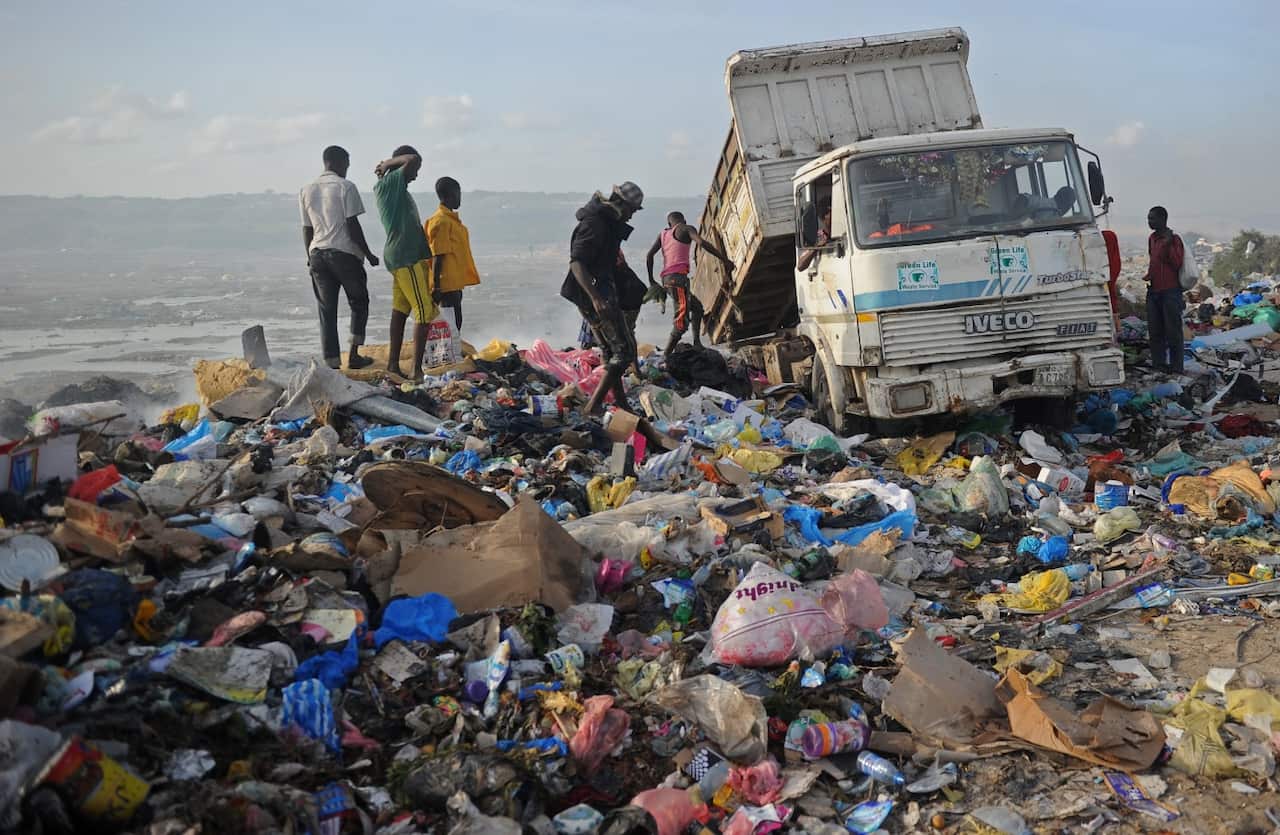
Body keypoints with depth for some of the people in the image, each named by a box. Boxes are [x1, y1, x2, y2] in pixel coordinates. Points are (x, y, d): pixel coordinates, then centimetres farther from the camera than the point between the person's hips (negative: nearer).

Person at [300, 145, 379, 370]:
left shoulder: (306, 190, 12)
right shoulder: (346, 187, -5)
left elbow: (307, 228, 14)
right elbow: (352, 225, -9)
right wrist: (368, 254, -2)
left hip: (317, 253, 5)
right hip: (344, 252, -4)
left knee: (327, 310, 5)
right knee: (358, 303, 13)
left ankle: (332, 362, 1)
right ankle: (353, 354, 6)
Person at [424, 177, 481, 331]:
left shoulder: (451, 219, 16)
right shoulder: (441, 221, -15)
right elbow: (438, 256, -18)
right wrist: (436, 286, -20)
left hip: (455, 283, 10)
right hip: (447, 284, -10)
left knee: (455, 323, 12)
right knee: (452, 324, -8)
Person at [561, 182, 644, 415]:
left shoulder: (606, 222, 15)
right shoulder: (595, 223, -18)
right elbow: (576, 262, -26)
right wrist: (595, 298, -35)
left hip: (599, 293, 11)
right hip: (595, 294, -11)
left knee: (612, 351, 16)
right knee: (625, 350, -11)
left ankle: (622, 406, 25)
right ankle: (594, 406, -13)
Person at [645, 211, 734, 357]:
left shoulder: (663, 234, 21)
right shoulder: (686, 229, 5)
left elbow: (649, 255, 14)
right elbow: (701, 242, -13)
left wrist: (651, 280, 20)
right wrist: (724, 259, -14)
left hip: (666, 279, 7)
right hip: (678, 277, -7)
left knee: (697, 306, 24)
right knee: (682, 322, -13)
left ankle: (697, 343, 11)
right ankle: (666, 356, -22)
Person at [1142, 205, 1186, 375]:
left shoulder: (1174, 239, -8)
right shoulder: (1152, 239, 14)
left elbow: (1177, 264, -16)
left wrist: (1168, 244, -21)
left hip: (1170, 292, -7)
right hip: (1153, 291, 7)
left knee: (1173, 331, -5)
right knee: (1154, 331, 9)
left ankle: (1176, 367, -1)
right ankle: (1158, 364, 15)